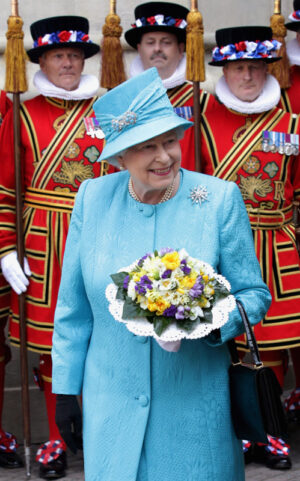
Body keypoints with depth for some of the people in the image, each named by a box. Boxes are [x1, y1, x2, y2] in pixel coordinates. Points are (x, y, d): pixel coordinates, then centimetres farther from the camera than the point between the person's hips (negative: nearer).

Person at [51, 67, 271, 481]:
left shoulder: (220, 199, -9)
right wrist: (66, 388, 8)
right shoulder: (93, 198, -3)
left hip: (195, 407, -1)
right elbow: (73, 306, 6)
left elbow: (254, 294, -1)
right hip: (111, 407, 2)